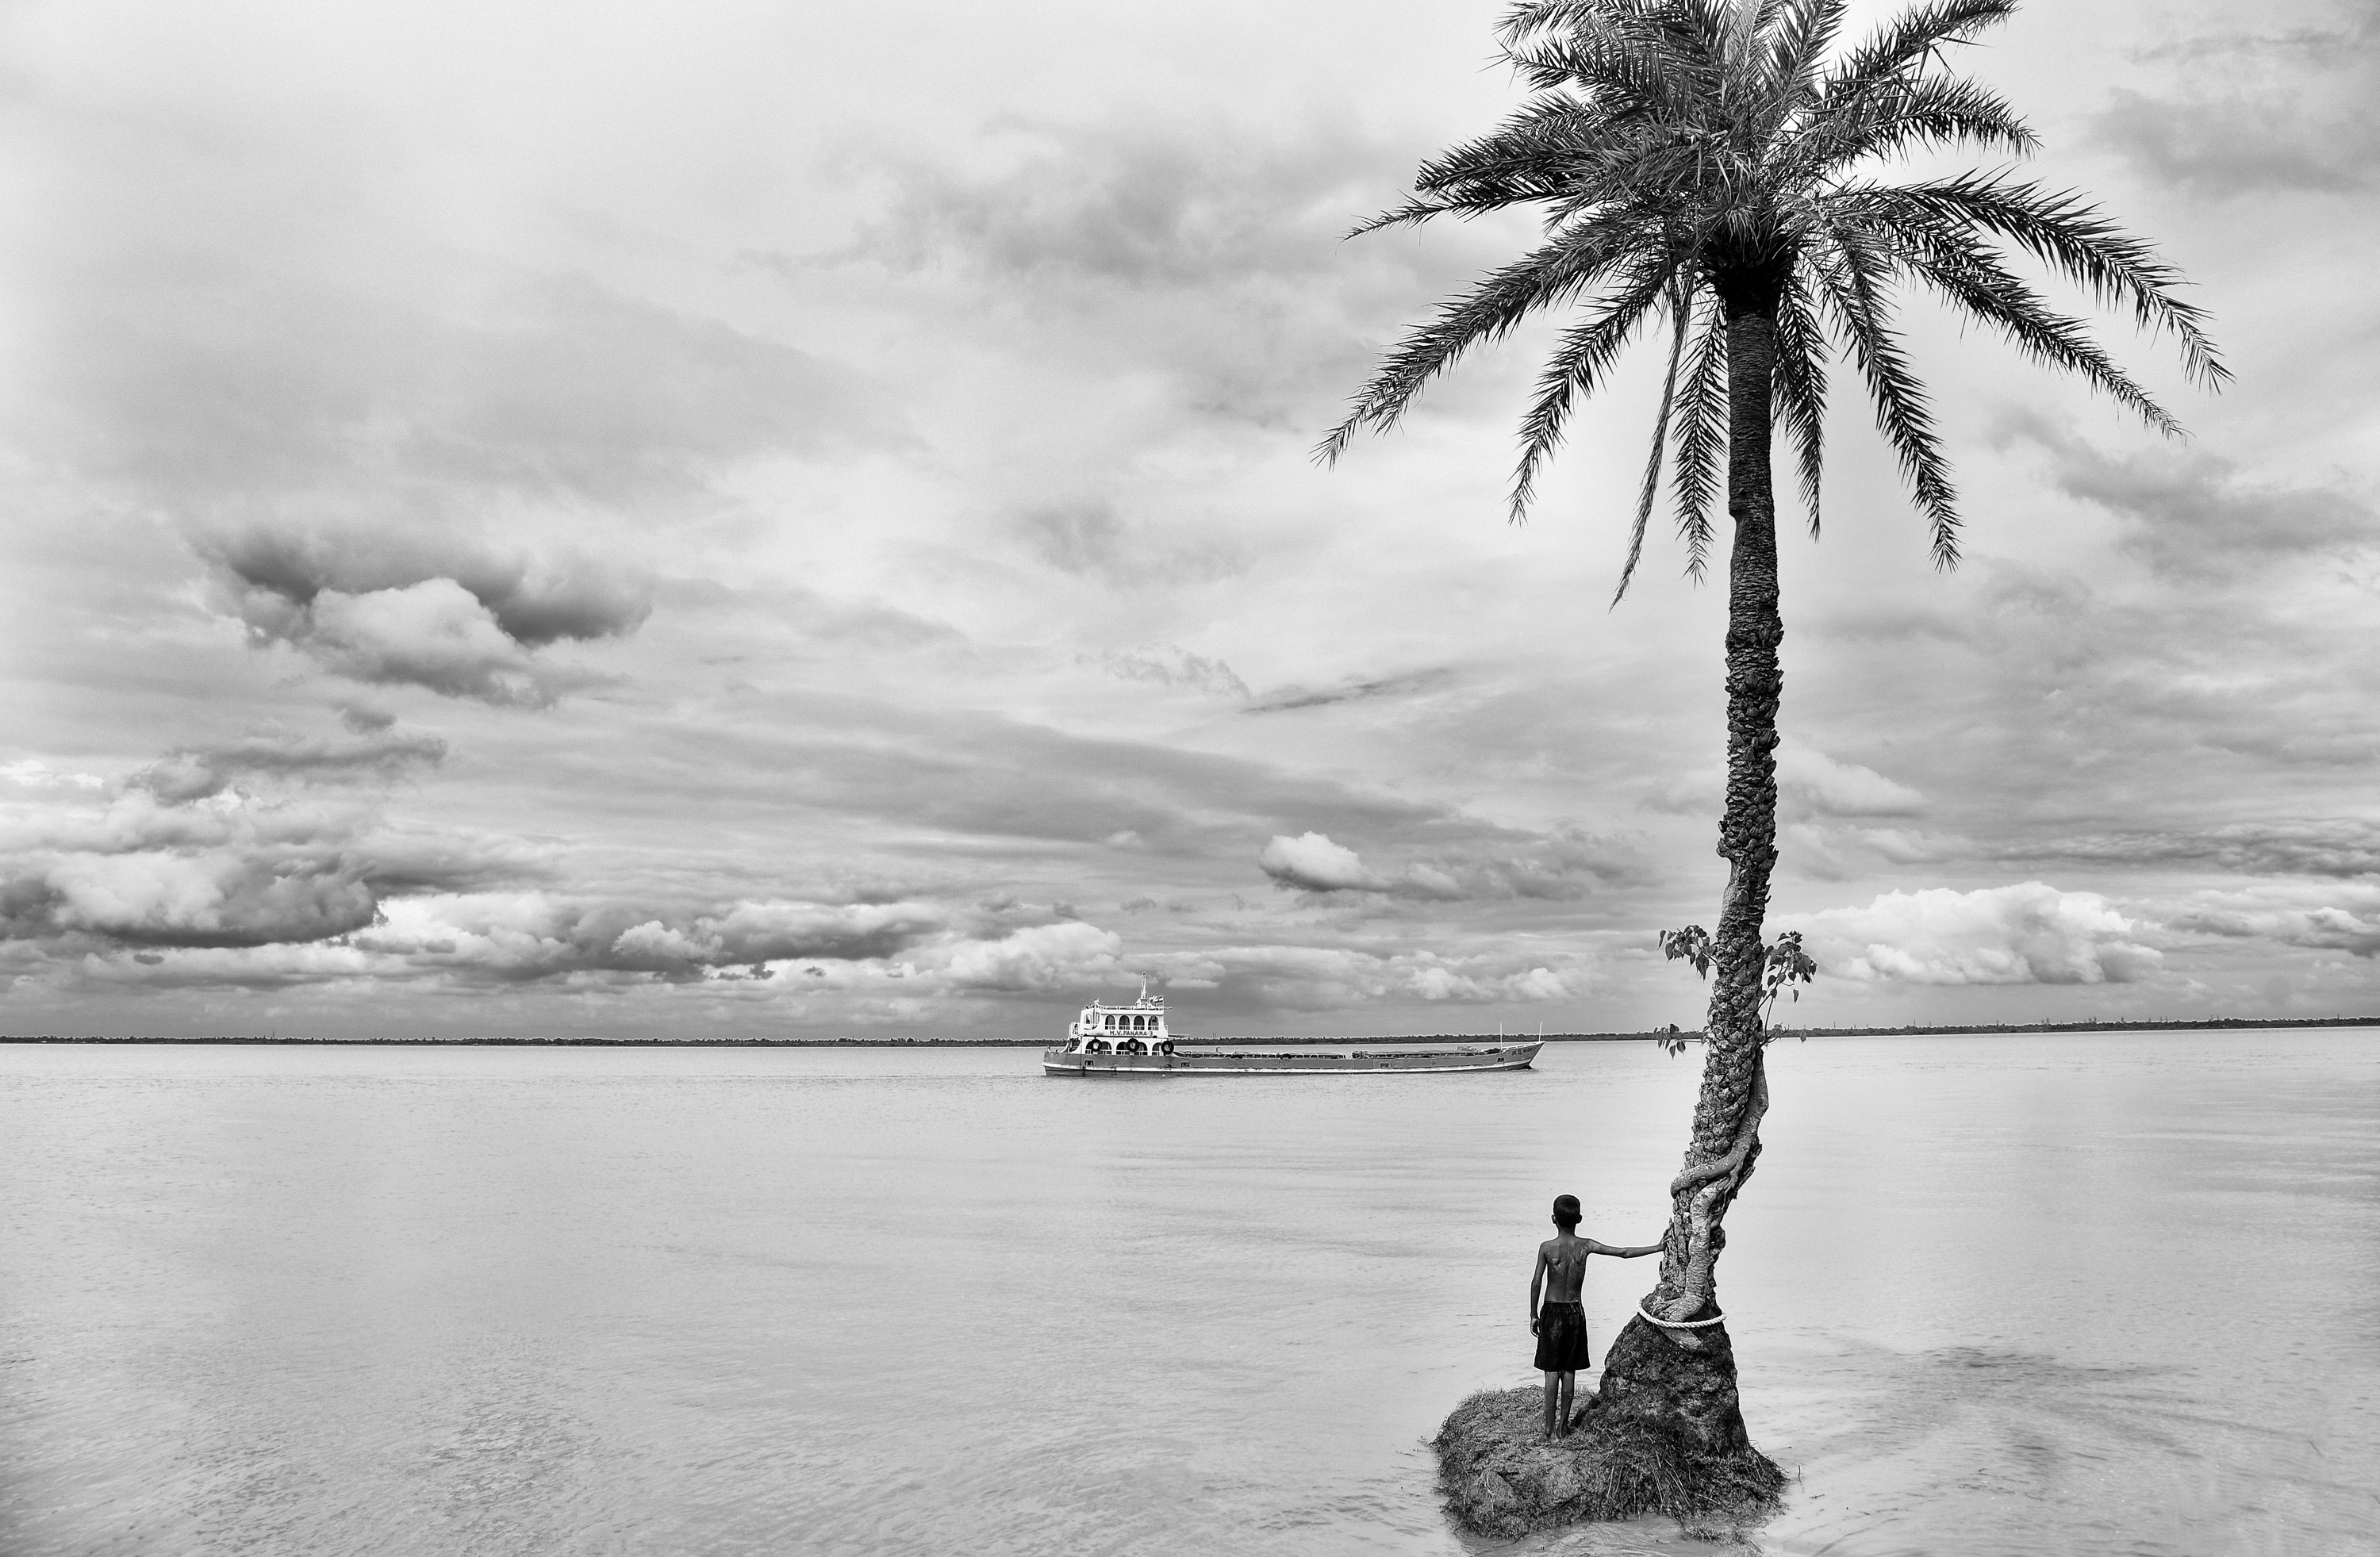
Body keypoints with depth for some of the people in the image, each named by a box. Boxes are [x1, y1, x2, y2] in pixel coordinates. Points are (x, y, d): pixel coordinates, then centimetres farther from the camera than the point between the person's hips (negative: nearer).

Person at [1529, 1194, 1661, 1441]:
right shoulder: (1586, 1246, -6)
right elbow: (1624, 1253, -5)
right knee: (1569, 1371, 11)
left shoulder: (1547, 1247, -11)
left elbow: (1536, 1282, -9)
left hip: (1552, 1312, -2)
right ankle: (1563, 1426, 18)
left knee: (1552, 1371, 1)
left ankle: (1550, 1429, 1)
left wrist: (1533, 1315, 2)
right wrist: (1658, 1247, 2)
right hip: (1576, 1312, 2)